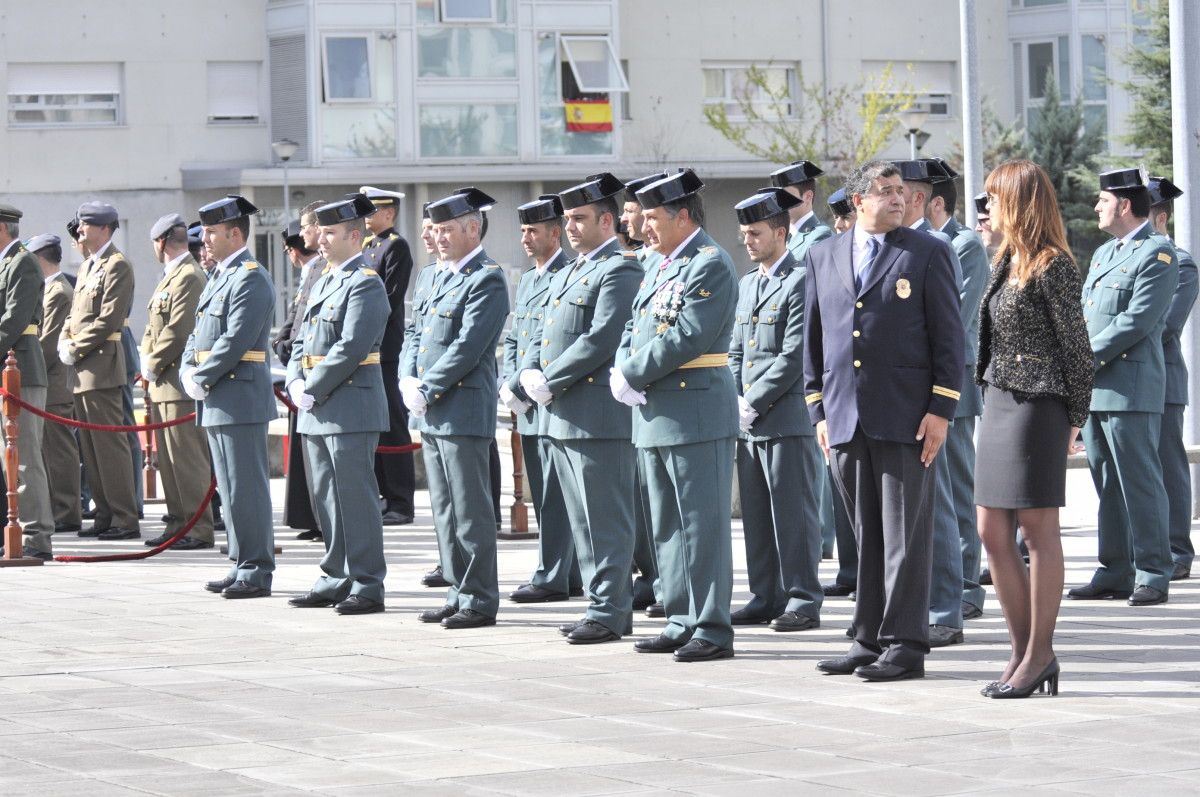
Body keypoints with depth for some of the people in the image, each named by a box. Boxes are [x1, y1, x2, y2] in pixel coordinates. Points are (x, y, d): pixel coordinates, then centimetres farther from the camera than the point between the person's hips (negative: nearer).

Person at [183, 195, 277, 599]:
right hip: (216, 402, 10)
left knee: (246, 488, -7)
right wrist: (188, 372, 3)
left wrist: (202, 379, -14)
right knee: (230, 488, 13)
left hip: (240, 399, -10)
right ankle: (242, 565, 20)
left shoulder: (251, 279, -13)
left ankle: (257, 573, -3)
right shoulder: (219, 277, 18)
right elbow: (199, 333, 20)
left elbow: (235, 341, -20)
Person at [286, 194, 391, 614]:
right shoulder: (324, 281, 18)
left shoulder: (366, 284, -11)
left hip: (351, 407, -9)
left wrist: (314, 390, -14)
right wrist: (296, 384, 3)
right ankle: (337, 580, 21)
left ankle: (368, 587, -3)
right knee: (327, 499, 13)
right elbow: (302, 341, 20)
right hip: (318, 409, 9)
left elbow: (351, 349, -19)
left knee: (356, 498, -6)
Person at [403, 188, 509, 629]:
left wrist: (427, 391, -15)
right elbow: (416, 334, 18)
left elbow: (467, 348, -18)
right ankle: (459, 593, 18)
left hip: (463, 412, -9)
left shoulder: (487, 280, -11)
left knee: (471, 510, -6)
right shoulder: (440, 277, 18)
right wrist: (408, 382, 1)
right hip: (431, 413, 9)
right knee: (445, 510, 12)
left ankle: (479, 601, -2)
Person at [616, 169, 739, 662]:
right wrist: (624, 375, -2)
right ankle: (682, 622, 20)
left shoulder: (711, 266, -12)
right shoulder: (660, 266, 17)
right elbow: (635, 330, 18)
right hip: (654, 416, 10)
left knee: (702, 525, -6)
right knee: (667, 528, 13)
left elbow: (687, 337, -21)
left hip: (696, 413, -10)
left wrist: (633, 375, -13)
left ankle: (712, 630, -3)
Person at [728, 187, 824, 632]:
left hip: (788, 419, -8)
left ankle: (803, 602, 0)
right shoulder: (747, 284, 18)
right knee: (757, 516, 11)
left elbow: (795, 355, -15)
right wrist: (736, 400, 5)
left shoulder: (800, 282, -9)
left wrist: (754, 402, -13)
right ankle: (766, 599, 17)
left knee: (794, 514, -4)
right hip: (749, 423, 8)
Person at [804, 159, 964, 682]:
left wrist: (940, 410, -8)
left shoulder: (928, 254, 1)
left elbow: (949, 338, -1)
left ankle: (905, 647, 1)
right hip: (846, 419, 4)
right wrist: (819, 411, 11)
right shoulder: (823, 257, 13)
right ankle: (869, 642, 15)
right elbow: (814, 338, 16)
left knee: (906, 536, -3)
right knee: (866, 536, 9)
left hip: (906, 418, -4)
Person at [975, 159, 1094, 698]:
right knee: (992, 533, 7)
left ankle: (1040, 654, 3)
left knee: (1038, 529, -3)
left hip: (1037, 405, -9)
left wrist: (1074, 417, -6)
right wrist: (988, 407, 12)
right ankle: (1023, 652, 14)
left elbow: (1076, 346, -9)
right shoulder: (1006, 261, 14)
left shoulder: (1053, 267, -11)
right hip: (998, 401, 9)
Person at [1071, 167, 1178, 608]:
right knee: (1107, 483, 10)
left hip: (1130, 387, -9)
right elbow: (1083, 315, 22)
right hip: (1094, 388, 9)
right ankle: (1115, 572, 15)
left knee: (1139, 481, -7)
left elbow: (1137, 321, -16)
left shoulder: (1157, 253, -8)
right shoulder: (1103, 253, 21)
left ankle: (1152, 575, -4)